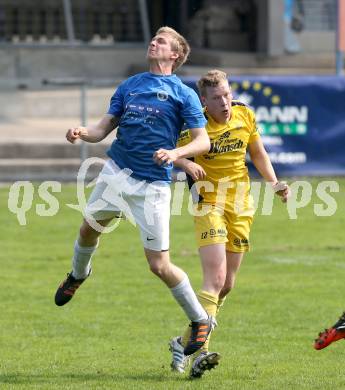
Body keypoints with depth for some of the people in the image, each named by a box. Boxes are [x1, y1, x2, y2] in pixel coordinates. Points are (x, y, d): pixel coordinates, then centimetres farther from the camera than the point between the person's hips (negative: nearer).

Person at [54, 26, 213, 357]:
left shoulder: (183, 94, -4)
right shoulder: (129, 86, 11)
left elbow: (203, 141, -8)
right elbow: (105, 128, 8)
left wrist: (175, 153, -26)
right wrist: (82, 133, -13)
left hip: (153, 184, -5)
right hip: (116, 170, 5)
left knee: (159, 265, -7)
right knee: (89, 228, 20)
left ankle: (200, 320, 11)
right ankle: (78, 275, 53)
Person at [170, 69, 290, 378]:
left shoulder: (245, 116, 1)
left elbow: (258, 154, 16)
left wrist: (274, 183, 4)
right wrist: (185, 163, -33)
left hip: (241, 207, 6)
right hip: (209, 205, -6)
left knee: (227, 284, 9)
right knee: (215, 277, -21)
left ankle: (186, 341, 26)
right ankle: (200, 353, -27)